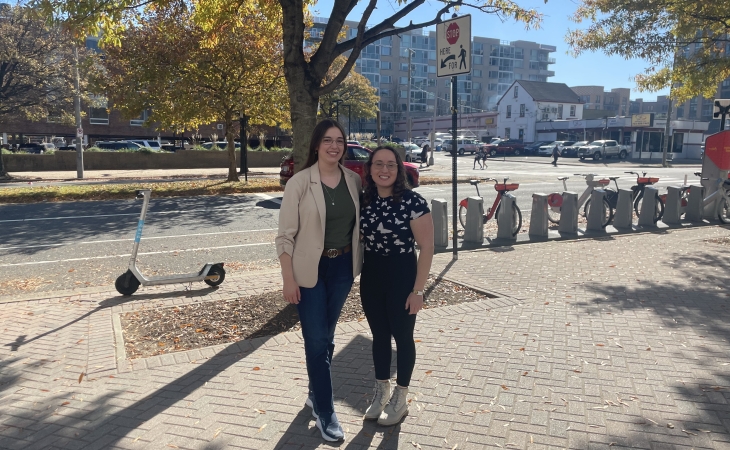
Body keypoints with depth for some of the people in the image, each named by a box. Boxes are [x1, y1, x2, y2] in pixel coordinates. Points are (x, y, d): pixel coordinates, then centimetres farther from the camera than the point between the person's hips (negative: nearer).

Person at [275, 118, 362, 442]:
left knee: (327, 335, 17)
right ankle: (325, 411, 16)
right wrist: (288, 279, -13)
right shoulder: (299, 182, -12)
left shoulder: (354, 180, 1)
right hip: (310, 270, -4)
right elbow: (286, 235, -11)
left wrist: (357, 263, 8)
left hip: (343, 267, 4)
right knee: (316, 339, 1)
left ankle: (316, 394, 38)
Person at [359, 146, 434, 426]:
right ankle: (381, 392, 36)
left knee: (402, 336, 10)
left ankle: (400, 399, 29)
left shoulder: (412, 201, -16)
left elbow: (427, 247, -14)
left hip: (401, 276, -5)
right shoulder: (364, 200, 0)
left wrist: (418, 289, -15)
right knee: (379, 335, 17)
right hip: (370, 276, 5)